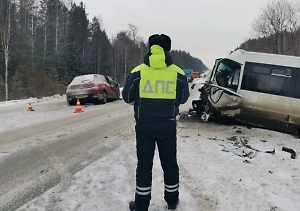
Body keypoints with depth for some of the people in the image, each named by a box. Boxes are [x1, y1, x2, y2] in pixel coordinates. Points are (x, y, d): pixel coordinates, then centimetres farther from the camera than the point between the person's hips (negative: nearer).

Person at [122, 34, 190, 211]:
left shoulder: (138, 72, -6)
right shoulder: (178, 73, -2)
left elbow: (127, 97, 3)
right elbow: (183, 98, 10)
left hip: (144, 125, -1)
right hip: (168, 125, 1)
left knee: (144, 164, 10)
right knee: (170, 163, 16)